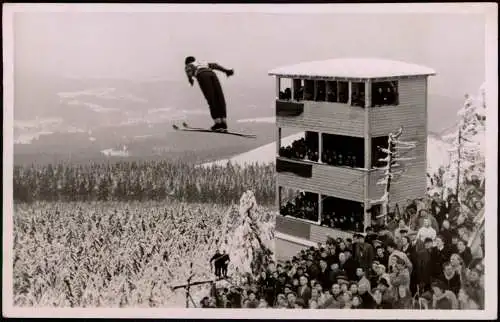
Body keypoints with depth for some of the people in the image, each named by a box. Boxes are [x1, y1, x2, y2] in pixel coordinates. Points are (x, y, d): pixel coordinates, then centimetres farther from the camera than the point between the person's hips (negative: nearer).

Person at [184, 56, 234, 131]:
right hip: (212, 74, 4)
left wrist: (190, 78, -8)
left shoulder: (188, 66, 31)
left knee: (211, 100, -10)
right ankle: (223, 123, -13)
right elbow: (215, 65, 29)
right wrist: (226, 70, 19)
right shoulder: (203, 64, 43)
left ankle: (218, 122, -18)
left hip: (202, 76, -4)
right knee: (219, 98, -3)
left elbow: (189, 69, 6)